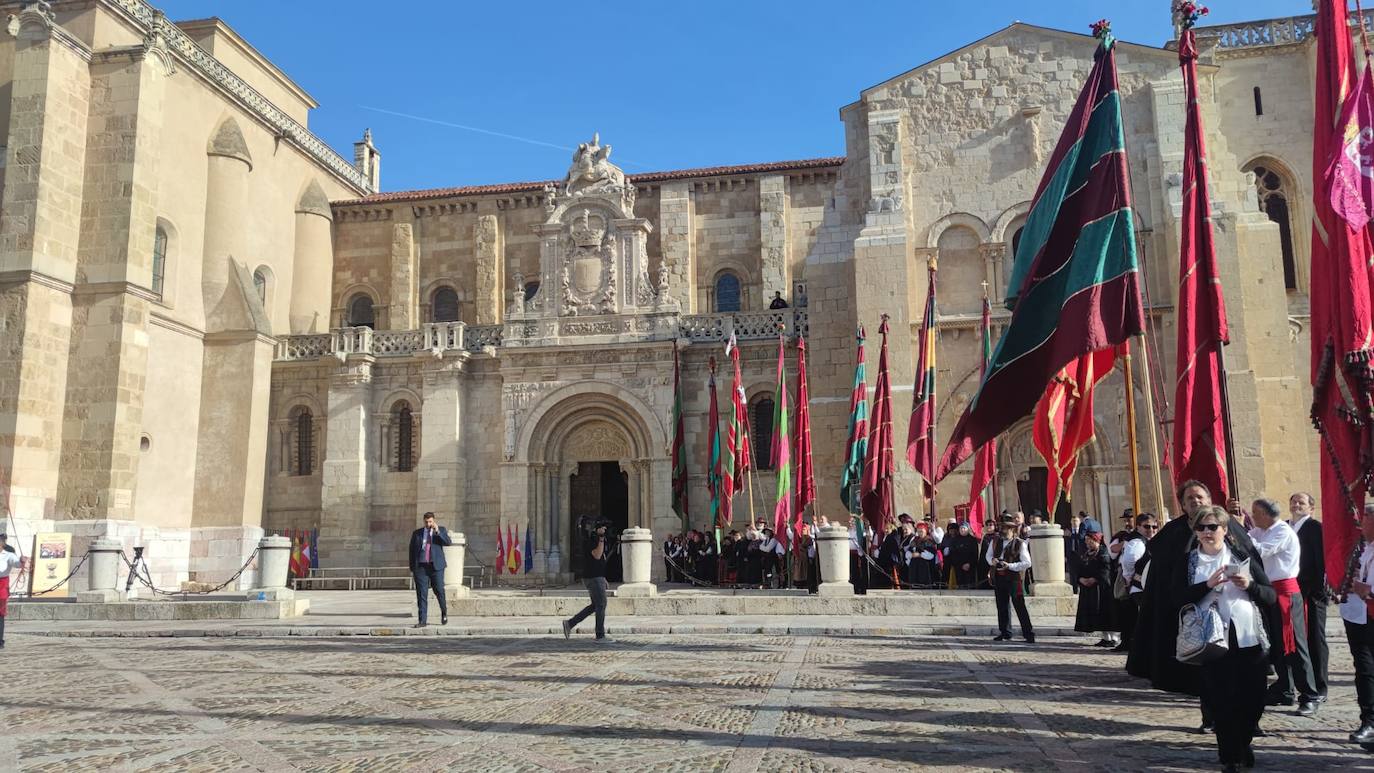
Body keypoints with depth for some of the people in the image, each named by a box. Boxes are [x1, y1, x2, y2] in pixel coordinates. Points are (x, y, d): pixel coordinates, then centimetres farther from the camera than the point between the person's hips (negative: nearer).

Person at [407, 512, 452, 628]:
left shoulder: (441, 530, 7)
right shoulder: (416, 533, 10)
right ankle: (423, 621, -1)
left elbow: (448, 543, -8)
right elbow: (412, 551, 12)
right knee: (421, 594, -3)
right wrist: (412, 569, 8)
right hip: (421, 566, 1)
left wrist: (438, 531, -16)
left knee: (439, 591, -2)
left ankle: (444, 612, 24)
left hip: (436, 566, -1)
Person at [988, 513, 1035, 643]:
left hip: (1014, 577, -5)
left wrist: (1009, 566, -20)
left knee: (1020, 606, -6)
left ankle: (1029, 635, 0)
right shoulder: (995, 541, 7)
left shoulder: (1020, 544, -8)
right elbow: (988, 555, 21)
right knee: (1002, 606, 13)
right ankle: (1005, 633, 25)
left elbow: (1027, 563, -12)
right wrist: (992, 560, -2)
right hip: (999, 577, 5)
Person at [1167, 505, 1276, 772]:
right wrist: (1208, 585, -18)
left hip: (1248, 639, 1)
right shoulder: (1186, 562, 4)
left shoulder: (1243, 556, 8)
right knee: (1220, 702, 1)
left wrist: (1249, 585, -13)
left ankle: (1242, 742, 35)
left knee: (1253, 700, 5)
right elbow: (1176, 599, -8)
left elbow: (1271, 596, 7)